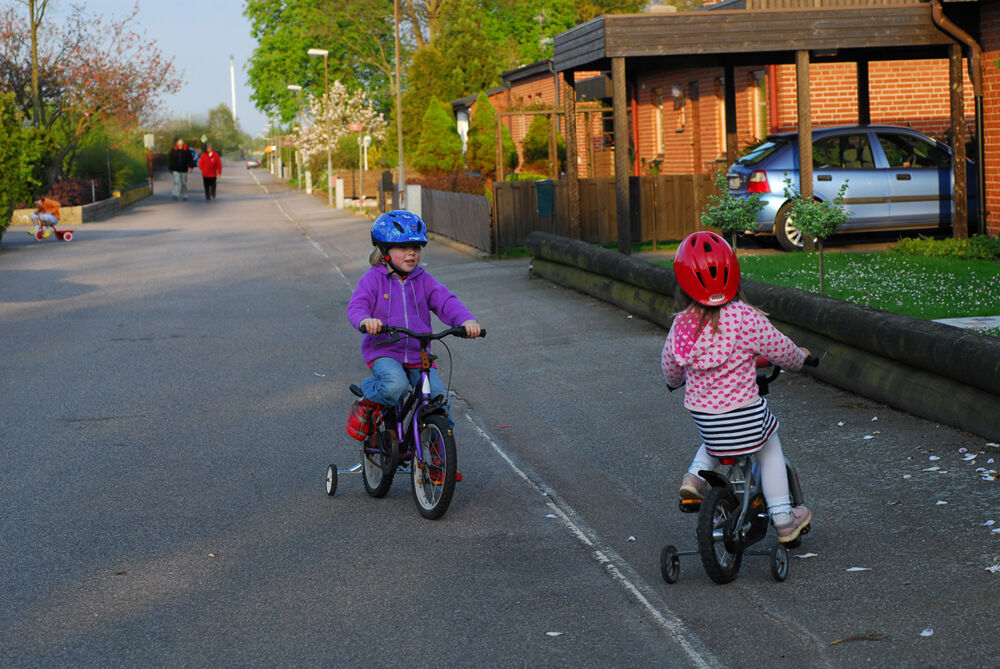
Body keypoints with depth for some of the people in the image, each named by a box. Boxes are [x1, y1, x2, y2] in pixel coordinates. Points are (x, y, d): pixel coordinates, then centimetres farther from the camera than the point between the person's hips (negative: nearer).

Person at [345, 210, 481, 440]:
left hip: (418, 355, 4)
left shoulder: (423, 281, 8)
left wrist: (466, 320, -26)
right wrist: (365, 320, -38)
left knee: (438, 399, -13)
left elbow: (446, 302, -4)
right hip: (384, 353, -3)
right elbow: (356, 306, -12)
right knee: (396, 385, -34)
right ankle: (366, 403, -3)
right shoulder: (374, 279, 0)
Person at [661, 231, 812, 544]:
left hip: (700, 410, 4)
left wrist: (675, 381, 36)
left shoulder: (681, 324, -2)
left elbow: (669, 366, 13)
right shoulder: (746, 318, -16)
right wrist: (800, 357, 18)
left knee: (713, 442, 37)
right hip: (744, 412, -4)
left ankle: (695, 476, 13)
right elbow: (781, 350, -5)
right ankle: (783, 519, 24)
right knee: (770, 449, 21)